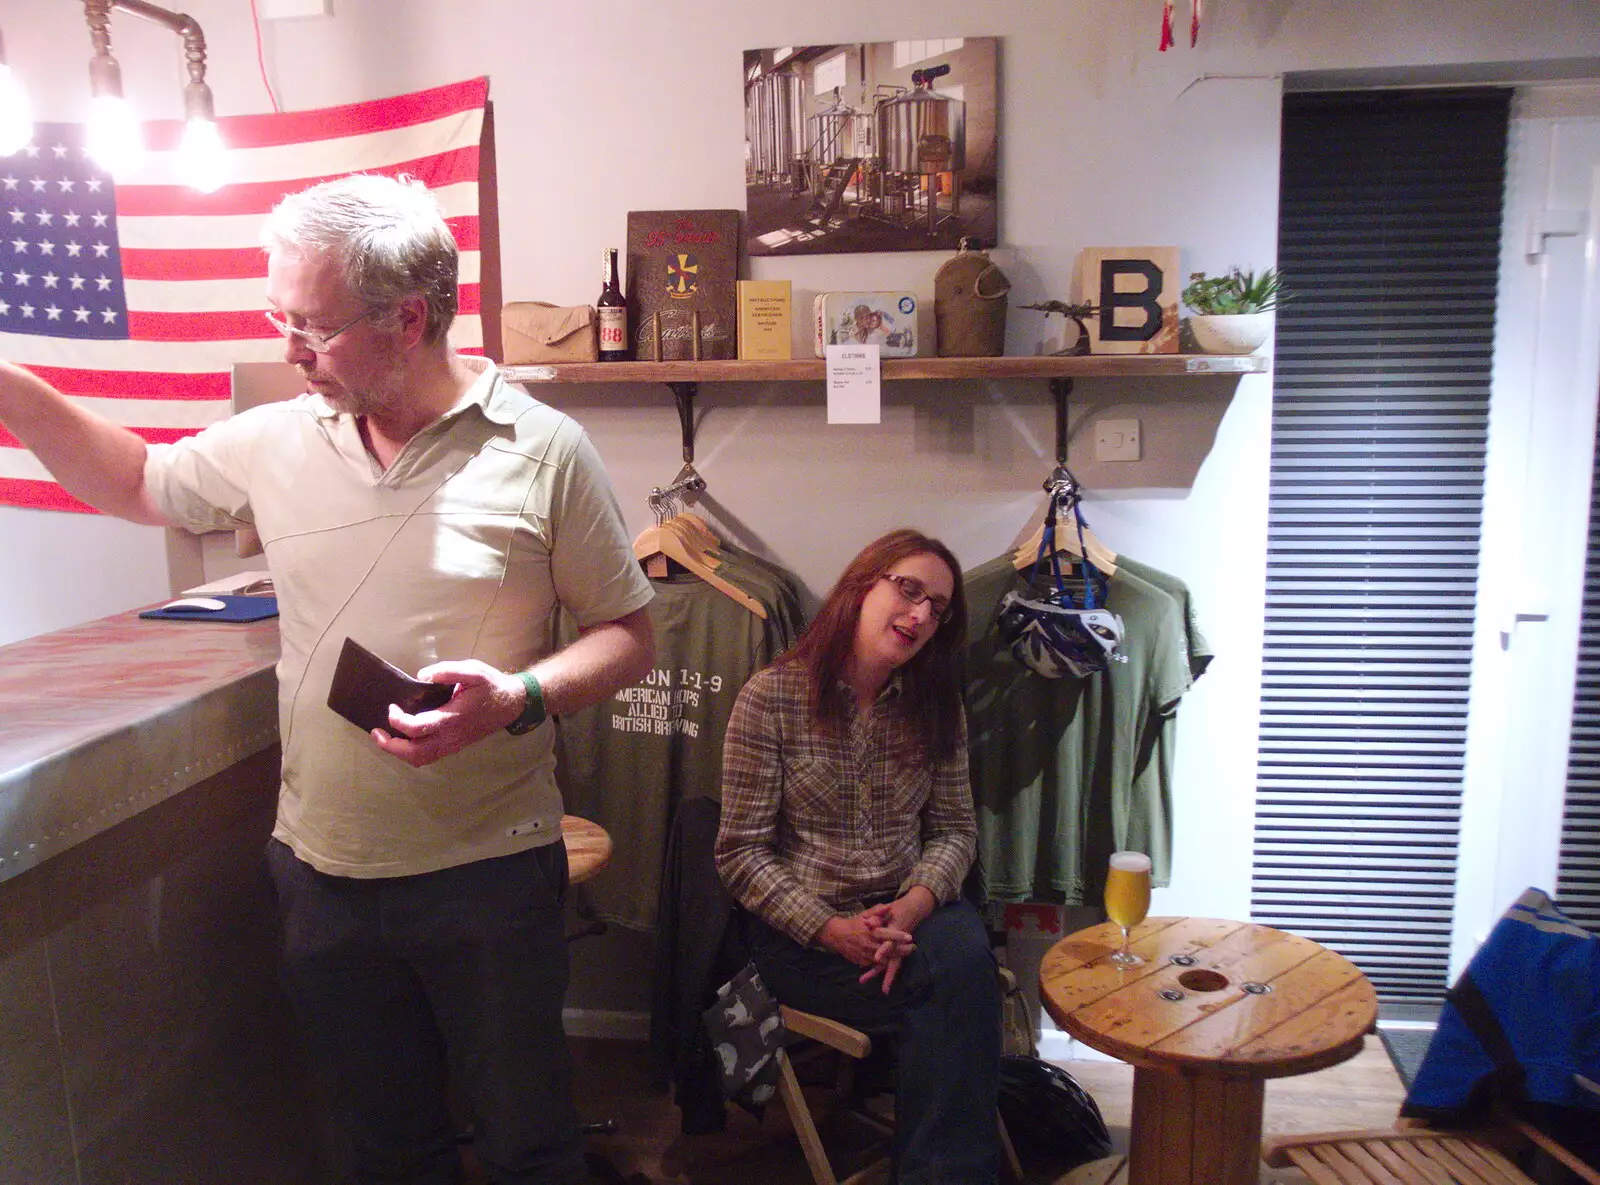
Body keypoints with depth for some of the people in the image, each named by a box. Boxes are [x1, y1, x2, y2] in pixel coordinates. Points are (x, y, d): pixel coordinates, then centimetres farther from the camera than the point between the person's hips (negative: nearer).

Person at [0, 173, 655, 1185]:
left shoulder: (542, 450, -12)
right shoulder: (277, 443, 1)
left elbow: (628, 636, -7)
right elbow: (137, 482, 19)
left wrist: (517, 700, -24)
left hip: (490, 873, -4)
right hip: (322, 870, 4)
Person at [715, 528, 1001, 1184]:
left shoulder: (938, 707, 7)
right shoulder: (773, 697, -7)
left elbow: (954, 831, 7)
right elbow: (741, 852, -7)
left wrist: (913, 905, -14)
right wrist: (829, 929, -18)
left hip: (911, 912, 4)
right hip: (803, 929, -4)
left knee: (966, 953, -31)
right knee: (961, 986, -28)